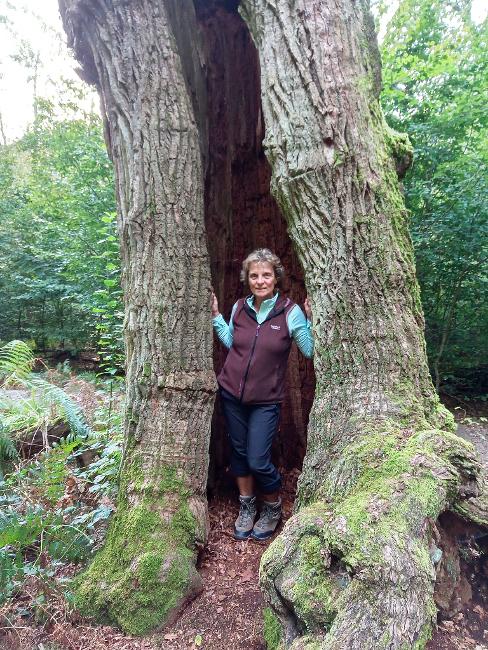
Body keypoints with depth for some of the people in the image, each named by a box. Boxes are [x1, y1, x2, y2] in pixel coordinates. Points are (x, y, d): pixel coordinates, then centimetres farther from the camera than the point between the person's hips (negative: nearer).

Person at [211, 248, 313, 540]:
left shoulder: (290, 311, -11)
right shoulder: (239, 307, 0)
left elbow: (310, 351, -10)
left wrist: (312, 320, -21)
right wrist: (216, 315, 9)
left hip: (266, 401, -4)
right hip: (231, 394, 4)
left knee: (258, 461, 0)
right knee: (239, 451, 16)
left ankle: (273, 509, 31)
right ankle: (247, 507, 40)